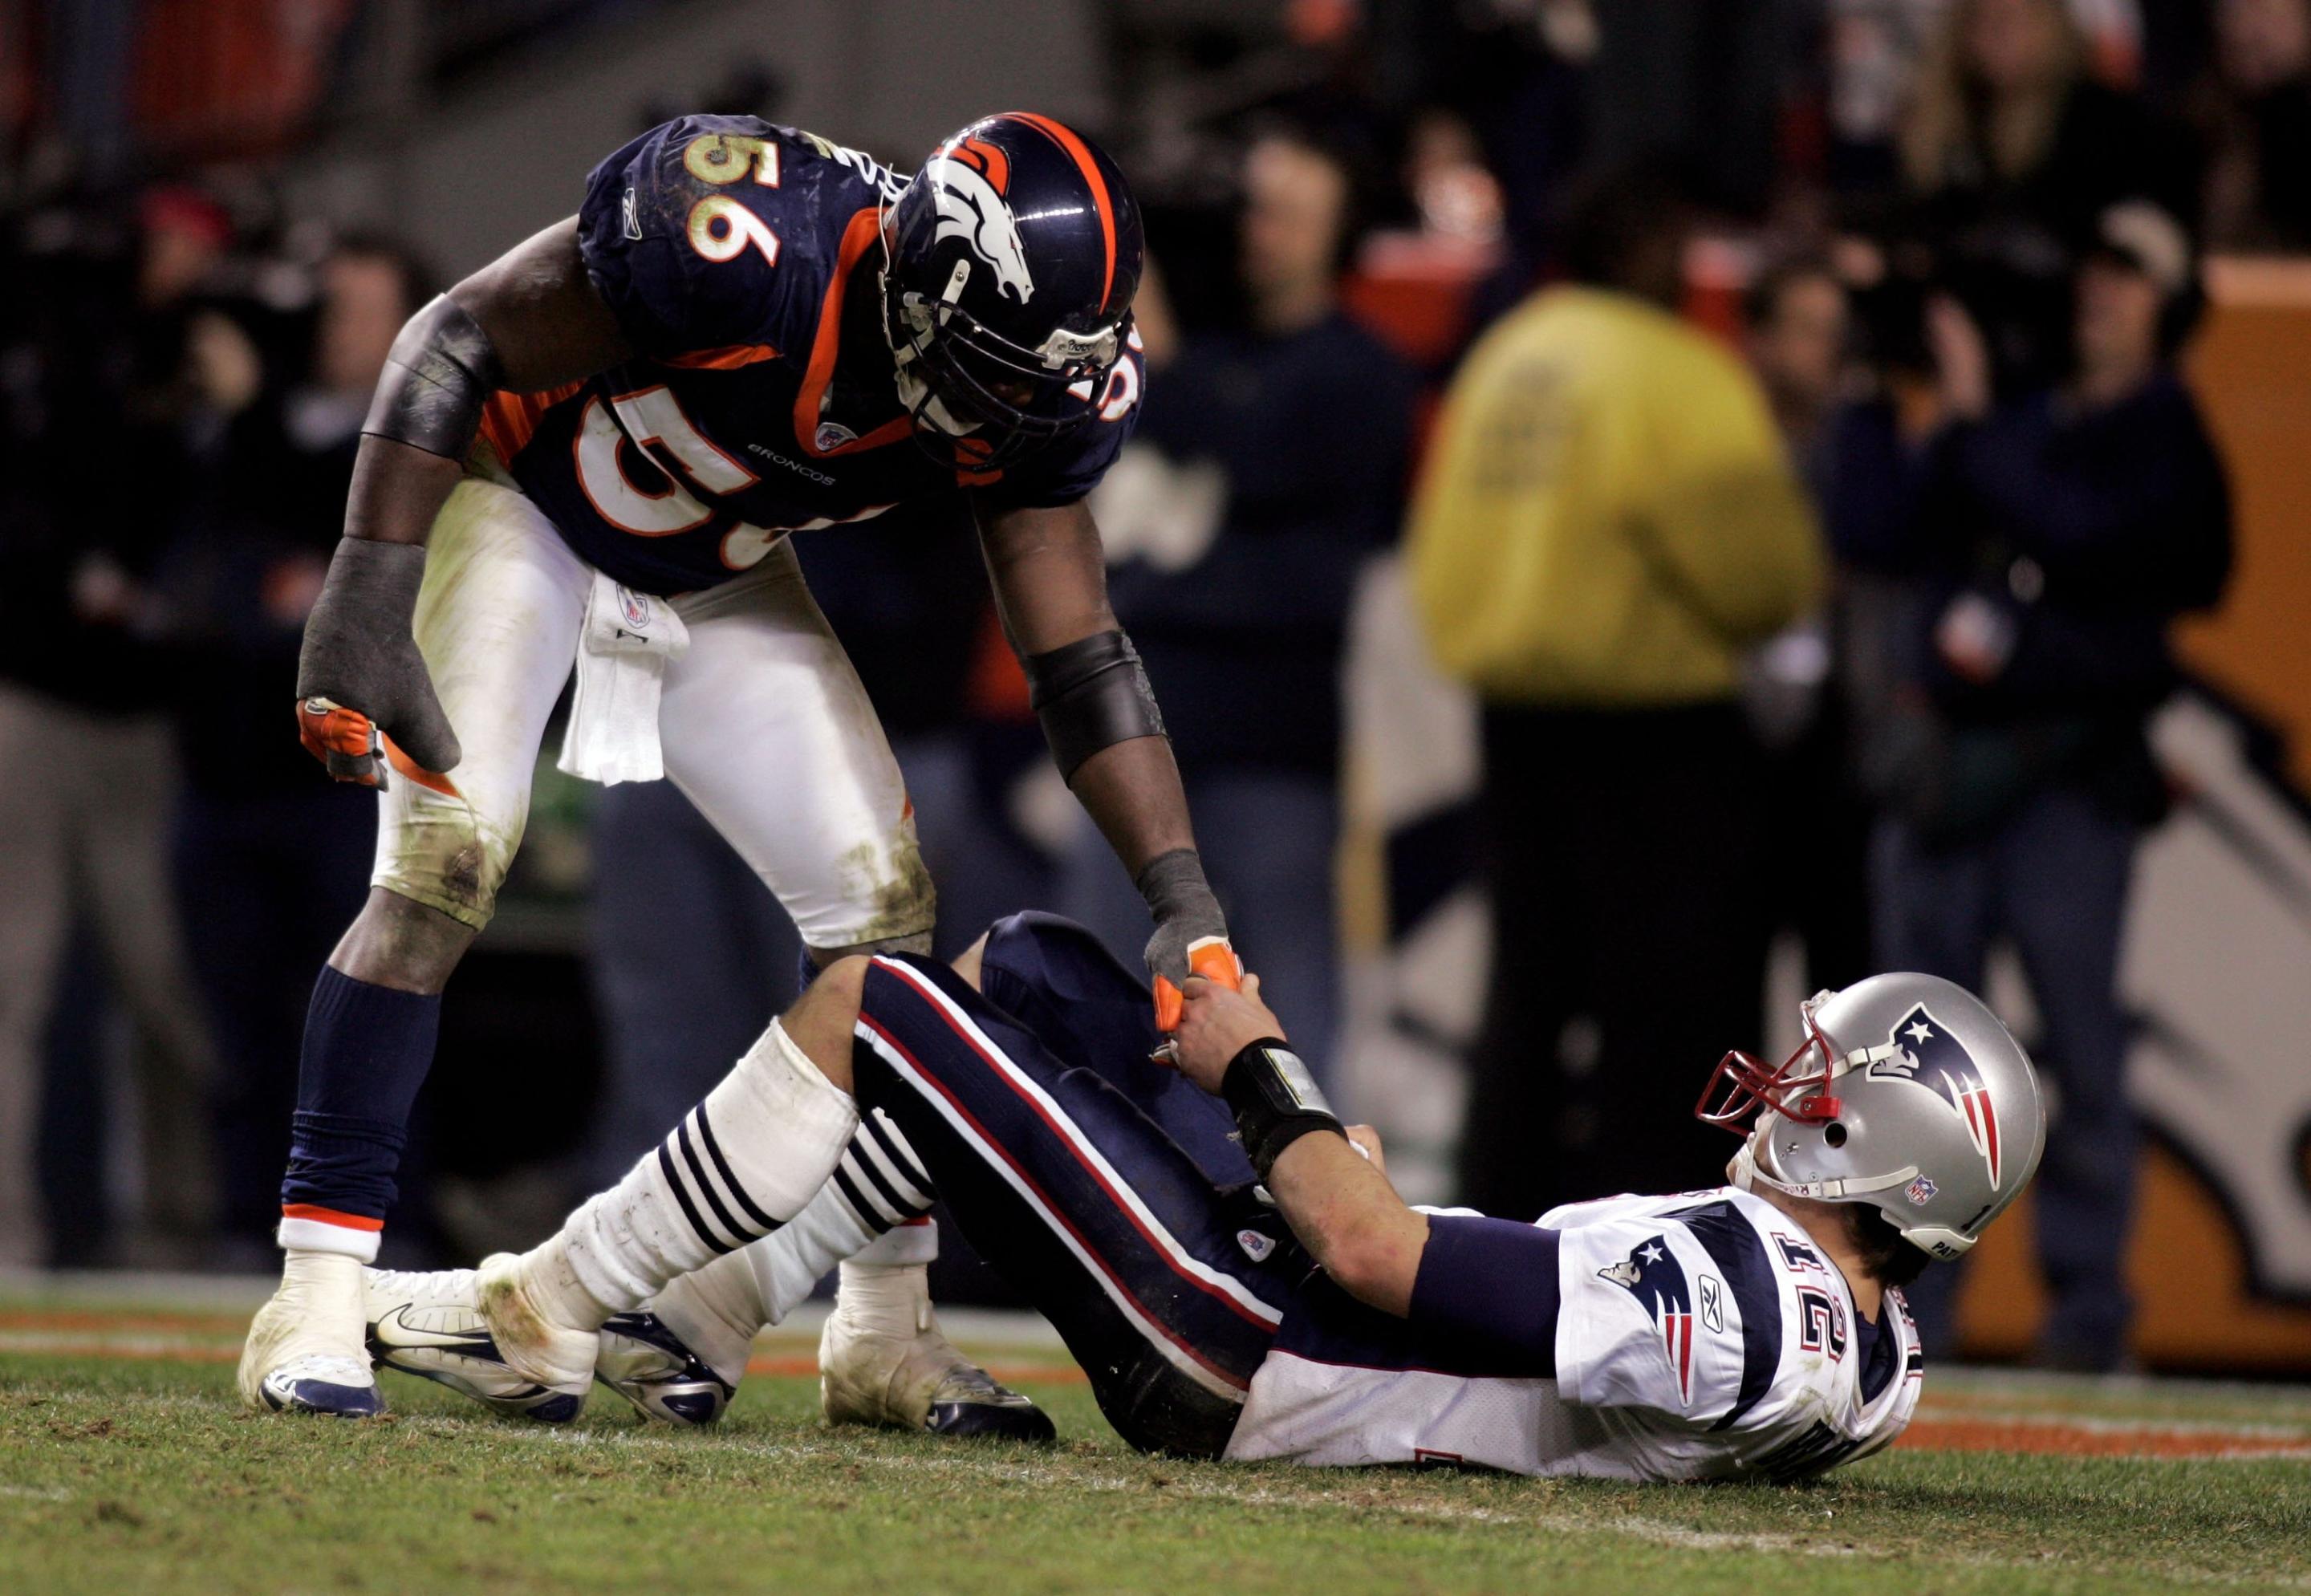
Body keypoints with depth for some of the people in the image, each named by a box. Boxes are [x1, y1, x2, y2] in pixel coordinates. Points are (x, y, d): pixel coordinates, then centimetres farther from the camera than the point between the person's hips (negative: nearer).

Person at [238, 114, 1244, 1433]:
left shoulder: (1035, 388, -20)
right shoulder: (745, 238, -39)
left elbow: (1080, 657, -11)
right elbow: (457, 344, -30)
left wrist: (1185, 900, -19)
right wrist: (368, 605, -36)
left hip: (719, 579, 6)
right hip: (524, 504, -6)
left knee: (883, 899, -1)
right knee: (442, 873, -22)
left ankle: (887, 1330, 10)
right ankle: (315, 1306, -19)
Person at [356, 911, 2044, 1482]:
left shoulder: (1727, 1291, -33)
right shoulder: (1878, 1355, -6)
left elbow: (1375, 1261, -26)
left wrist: (1262, 1075, -13)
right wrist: (1769, 1154, 13)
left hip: (1225, 1353, -9)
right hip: (1293, 1303, 10)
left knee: (872, 1002, -6)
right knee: (1024, 968, 18)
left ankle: (546, 1313, 8)